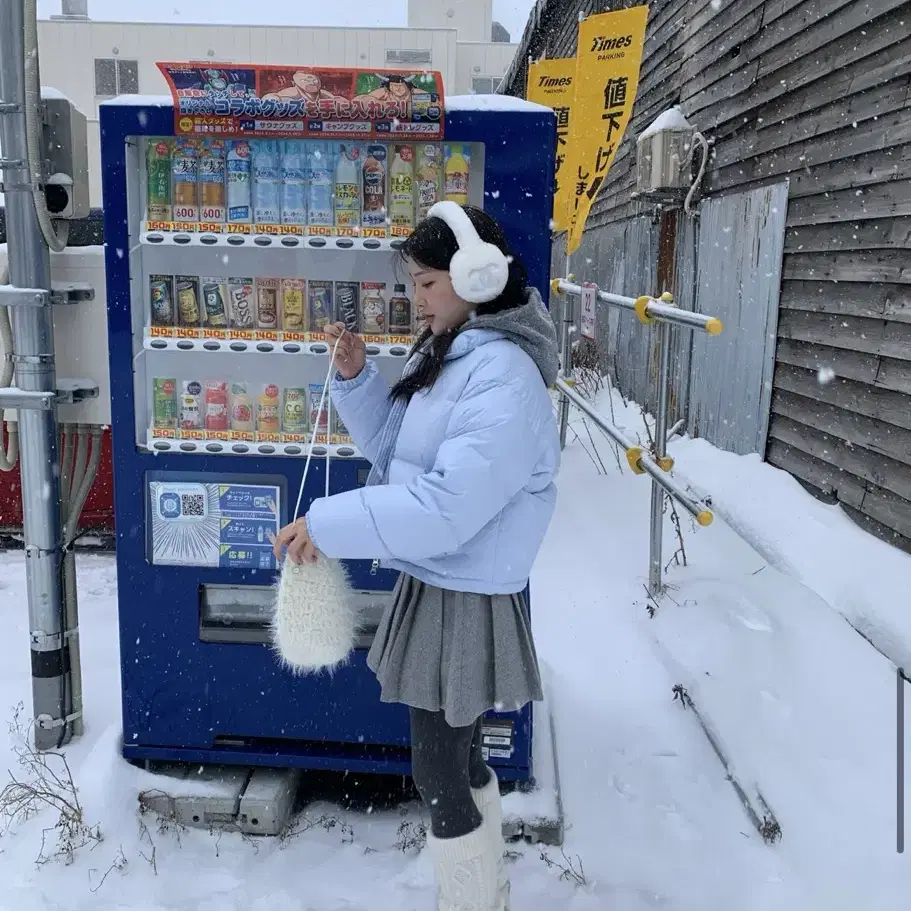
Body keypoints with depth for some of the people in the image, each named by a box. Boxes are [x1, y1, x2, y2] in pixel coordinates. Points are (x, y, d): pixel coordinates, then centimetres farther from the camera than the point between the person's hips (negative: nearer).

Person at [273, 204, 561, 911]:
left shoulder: (505, 380, -23)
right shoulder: (448, 355, 7)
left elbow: (446, 507, -29)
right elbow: (394, 448, 14)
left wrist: (329, 523, -24)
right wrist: (357, 378, 0)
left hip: (466, 603, -9)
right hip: (437, 587, 10)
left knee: (438, 774, 6)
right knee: (459, 754, 23)